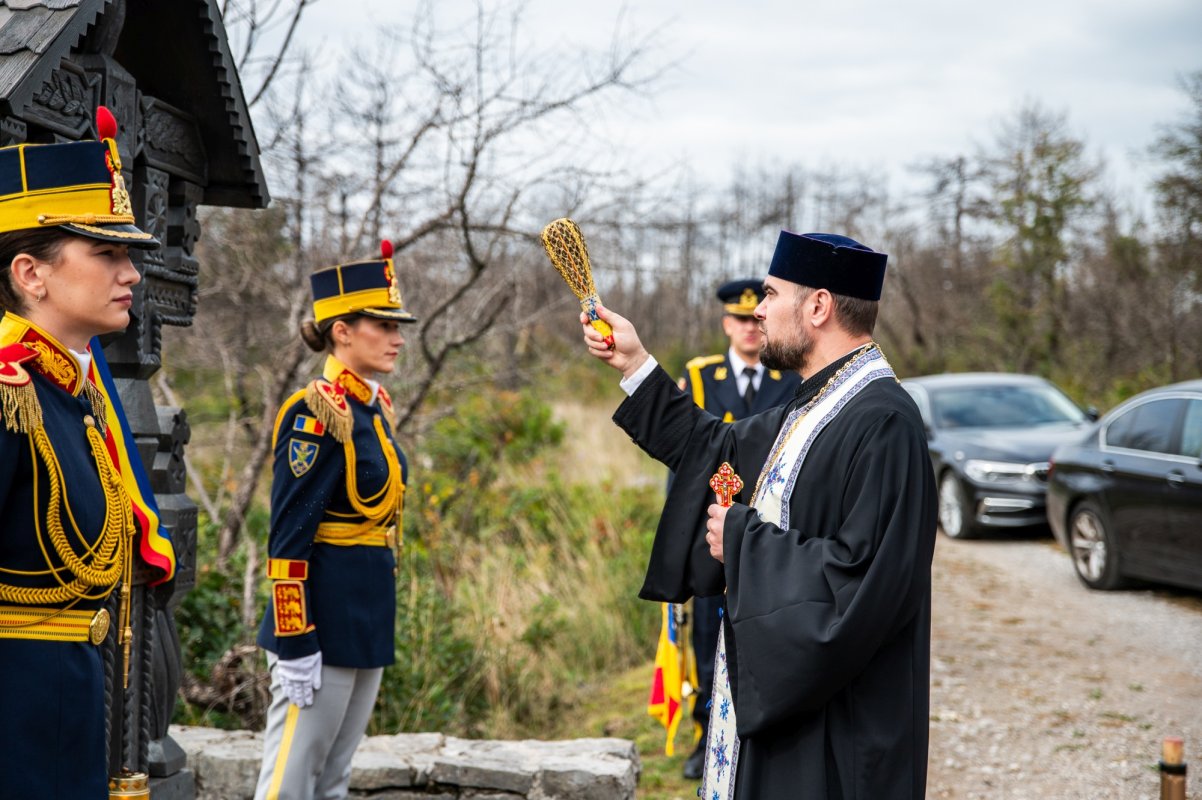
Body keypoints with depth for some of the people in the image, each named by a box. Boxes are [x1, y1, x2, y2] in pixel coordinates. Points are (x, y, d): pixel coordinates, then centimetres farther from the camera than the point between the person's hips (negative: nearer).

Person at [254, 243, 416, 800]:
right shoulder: (316, 413, -15)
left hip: (368, 615, 9)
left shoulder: (377, 406, 11)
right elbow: (288, 539, -18)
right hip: (326, 617, -9)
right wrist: (294, 644, -20)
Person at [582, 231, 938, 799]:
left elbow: (860, 583, -29)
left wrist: (743, 538, -17)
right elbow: (716, 450, 25)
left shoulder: (882, 424, -22)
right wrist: (635, 365, 21)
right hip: (773, 690, 10)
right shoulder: (812, 409, 9)